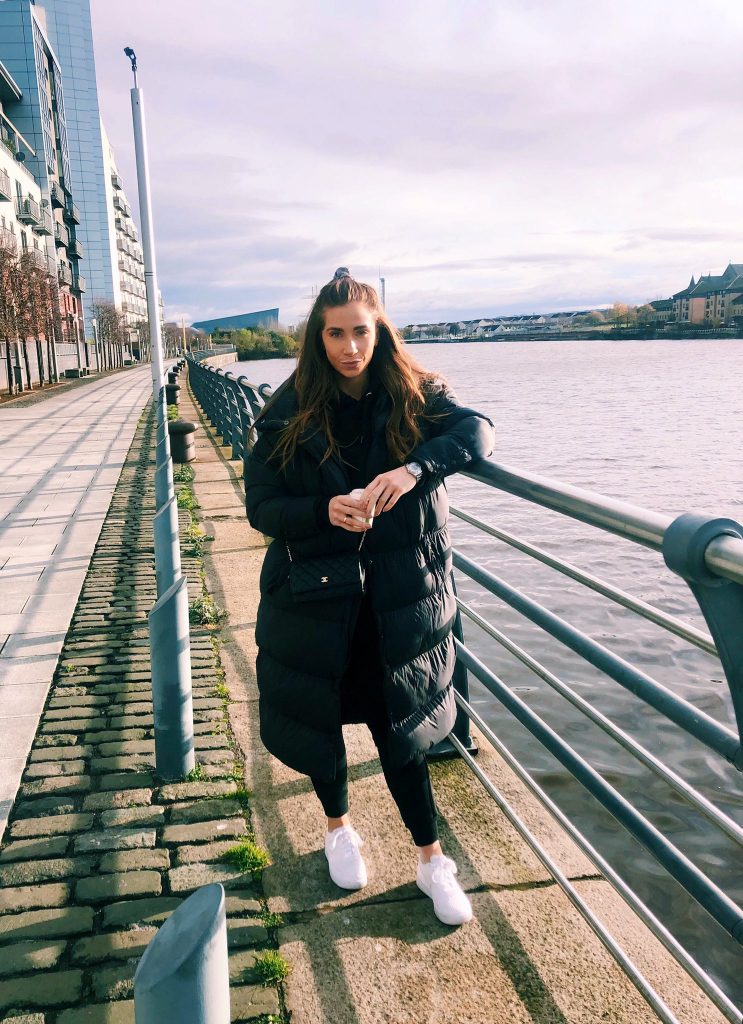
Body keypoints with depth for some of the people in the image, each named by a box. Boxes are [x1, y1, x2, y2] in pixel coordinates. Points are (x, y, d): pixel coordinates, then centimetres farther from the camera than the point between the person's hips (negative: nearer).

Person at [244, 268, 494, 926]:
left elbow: (477, 431, -21)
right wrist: (324, 511, -27)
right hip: (314, 597, 1)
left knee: (402, 725, 8)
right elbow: (260, 504, -8)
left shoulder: (415, 396, -5)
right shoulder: (290, 413, -6)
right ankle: (339, 828, 45)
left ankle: (432, 860, 28)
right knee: (318, 716, 16)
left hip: (398, 595, -1)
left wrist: (415, 469, -38)